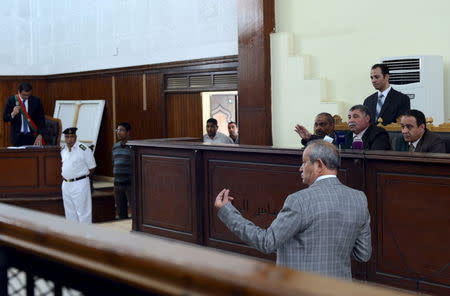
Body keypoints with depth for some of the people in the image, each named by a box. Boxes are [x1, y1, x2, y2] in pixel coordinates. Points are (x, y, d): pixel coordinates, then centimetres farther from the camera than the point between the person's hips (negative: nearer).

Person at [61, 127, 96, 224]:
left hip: (80, 184, -7)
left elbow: (91, 168, -5)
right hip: (66, 184, 7)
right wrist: (63, 175, 12)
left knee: (83, 212, -6)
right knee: (69, 213, 14)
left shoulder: (84, 149, -11)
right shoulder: (63, 150, 9)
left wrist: (82, 177, -1)